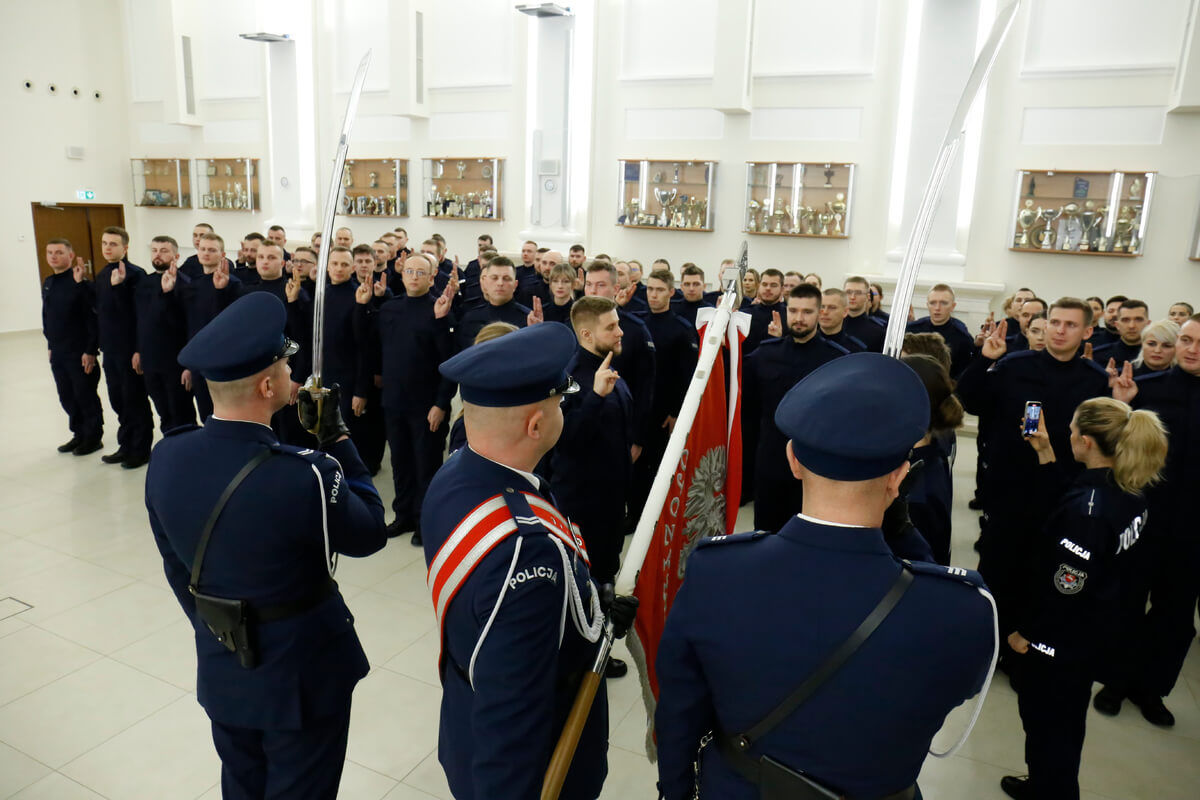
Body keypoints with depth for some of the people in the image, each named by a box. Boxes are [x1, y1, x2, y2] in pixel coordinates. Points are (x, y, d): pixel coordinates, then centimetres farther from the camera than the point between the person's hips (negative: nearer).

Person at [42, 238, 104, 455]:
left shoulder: (81, 283, -14)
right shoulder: (48, 283, 10)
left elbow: (93, 318, -17)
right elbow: (46, 317, 18)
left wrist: (91, 351, -19)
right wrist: (50, 345, 17)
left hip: (80, 353, -7)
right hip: (57, 354, 7)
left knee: (86, 396, 3)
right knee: (67, 397, 14)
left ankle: (93, 437, 17)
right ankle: (79, 434, 28)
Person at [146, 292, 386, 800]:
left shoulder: (166, 457, -12)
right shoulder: (301, 477, -33)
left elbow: (175, 565, 2)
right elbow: (369, 533, -13)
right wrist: (337, 439, -9)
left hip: (220, 668, 6)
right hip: (301, 671, -6)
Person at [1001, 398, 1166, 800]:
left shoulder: (1087, 506, -30)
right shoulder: (1130, 495, -3)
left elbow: (1064, 585, -27)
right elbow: (1056, 513, 6)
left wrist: (1025, 631, -14)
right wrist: (1045, 453, 5)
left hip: (1059, 639, -9)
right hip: (1094, 635, 9)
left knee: (1046, 723, 12)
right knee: (1064, 722, 26)